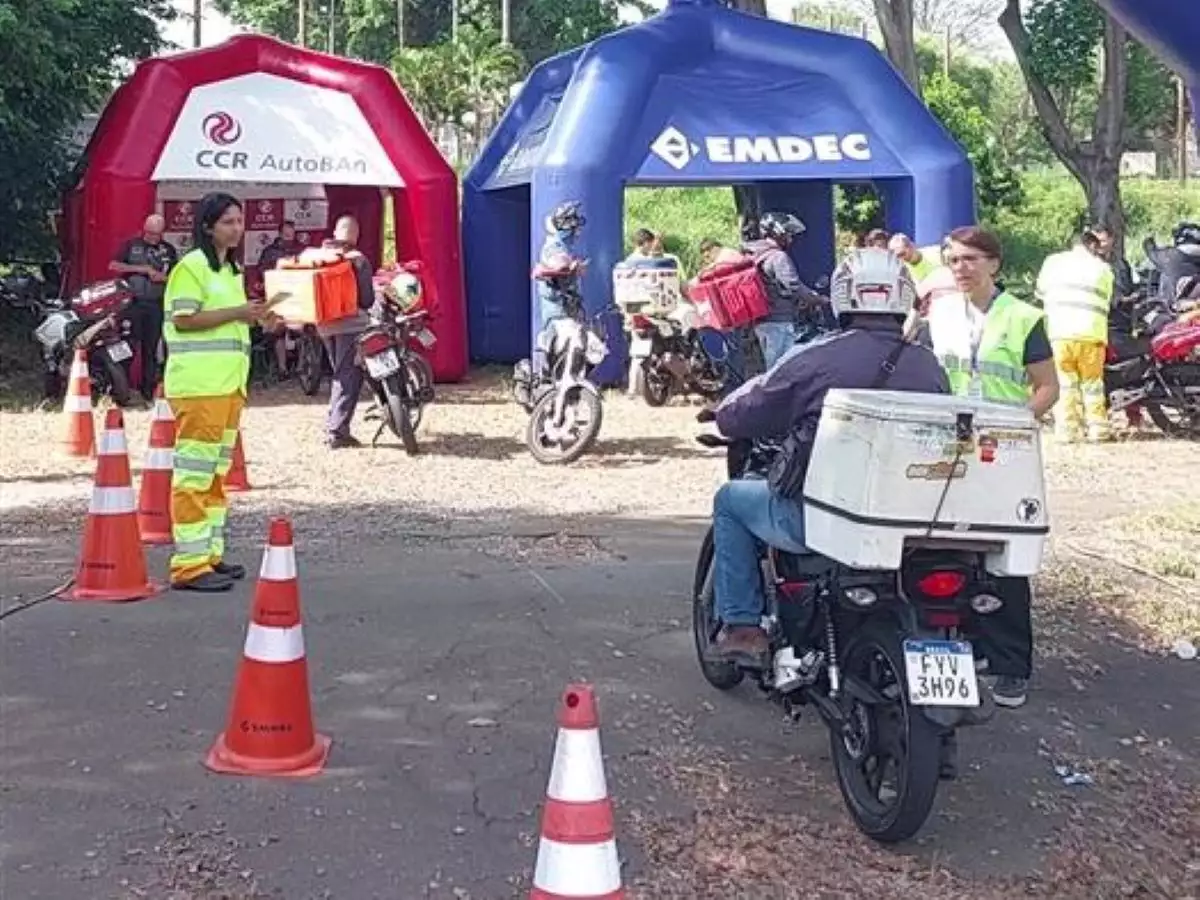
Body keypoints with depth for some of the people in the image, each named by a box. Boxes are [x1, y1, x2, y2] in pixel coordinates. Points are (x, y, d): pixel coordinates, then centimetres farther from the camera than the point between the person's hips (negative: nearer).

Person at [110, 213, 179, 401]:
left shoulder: (169, 250, 9)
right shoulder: (131, 245, 3)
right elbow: (113, 266, -7)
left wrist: (164, 277, -10)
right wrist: (142, 269, -13)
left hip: (156, 305, 2)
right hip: (132, 303, -2)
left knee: (151, 348, 7)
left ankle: (148, 388, 13)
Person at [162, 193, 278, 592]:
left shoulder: (231, 270, 21)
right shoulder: (191, 266, -7)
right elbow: (183, 319, -15)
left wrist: (255, 318, 12)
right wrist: (238, 312, -16)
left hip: (229, 384, 10)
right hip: (199, 386, -9)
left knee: (217, 473, 13)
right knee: (195, 474, -10)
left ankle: (209, 554, 21)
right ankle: (189, 564, -10)